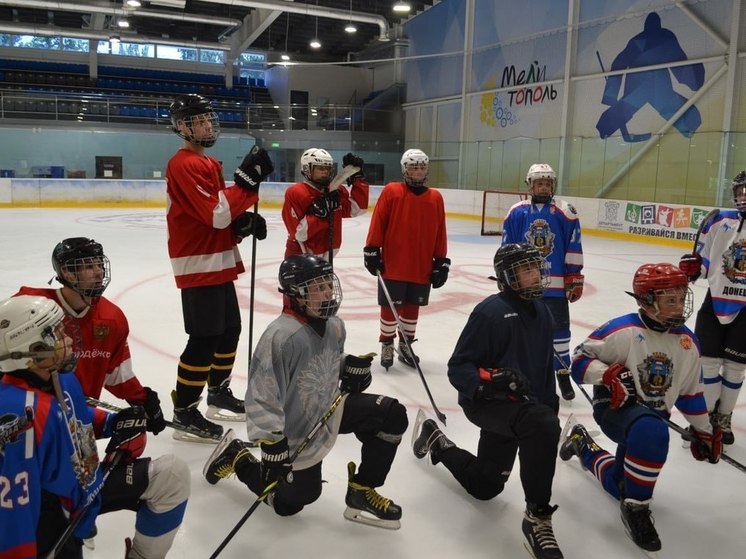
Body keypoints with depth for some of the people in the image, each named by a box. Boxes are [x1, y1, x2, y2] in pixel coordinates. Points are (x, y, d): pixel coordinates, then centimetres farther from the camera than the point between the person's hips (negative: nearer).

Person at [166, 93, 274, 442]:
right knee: (205, 338, -8)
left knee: (229, 330, 17)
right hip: (198, 266, -10)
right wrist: (247, 178, -24)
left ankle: (219, 394, 32)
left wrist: (245, 222, -1)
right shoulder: (184, 165, -16)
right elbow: (216, 214, -25)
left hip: (219, 263, 10)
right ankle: (184, 413, 3)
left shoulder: (210, 163, 16)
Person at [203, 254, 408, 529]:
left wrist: (351, 367, -4)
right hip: (294, 431, -7)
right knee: (289, 502, 10)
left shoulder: (334, 325, -5)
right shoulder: (281, 336, -31)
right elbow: (262, 397, -29)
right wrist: (271, 445, -28)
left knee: (393, 416, -7)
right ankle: (238, 457, 32)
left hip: (328, 409, 7)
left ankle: (361, 491, 8)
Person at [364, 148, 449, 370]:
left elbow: (440, 233, 6)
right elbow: (377, 224, -4)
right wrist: (372, 251, -7)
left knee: (412, 307, 14)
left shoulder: (435, 198, 4)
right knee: (390, 307, 6)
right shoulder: (391, 192, -4)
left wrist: (441, 262, 5)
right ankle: (387, 346, 23)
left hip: (422, 268, 3)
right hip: (393, 265, -3)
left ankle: (405, 345, 29)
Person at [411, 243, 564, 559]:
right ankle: (537, 517, -22)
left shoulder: (541, 312, 7)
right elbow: (458, 368, -17)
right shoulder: (491, 311, -18)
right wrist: (490, 380, -33)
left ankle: (436, 441, 42)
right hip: (485, 401, -8)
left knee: (484, 486, 16)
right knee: (542, 425, -37)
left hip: (519, 405, 8)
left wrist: (551, 404, 14)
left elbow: (545, 365, 18)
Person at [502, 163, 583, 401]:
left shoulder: (565, 212, -2)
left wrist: (574, 278, -1)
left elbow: (573, 248, 0)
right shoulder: (516, 212, 0)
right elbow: (506, 248, 4)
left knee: (559, 327, 4)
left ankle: (563, 374, 18)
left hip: (556, 284, -1)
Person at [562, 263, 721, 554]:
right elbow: (581, 359, -13)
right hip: (615, 406, -6)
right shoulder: (622, 330, -18)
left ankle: (584, 445, 39)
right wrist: (609, 375, -30)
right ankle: (635, 508, -20)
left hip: (652, 416, 6)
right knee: (652, 432, -40)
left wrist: (703, 430, 18)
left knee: (622, 486, 8)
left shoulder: (688, 342, 2)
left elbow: (691, 391, 15)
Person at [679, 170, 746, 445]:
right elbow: (702, 258, 6)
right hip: (716, 300, 0)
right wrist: (690, 267, -12)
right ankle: (707, 415, 22)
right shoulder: (721, 221, -3)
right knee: (709, 361, 5)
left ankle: (723, 418, 27)